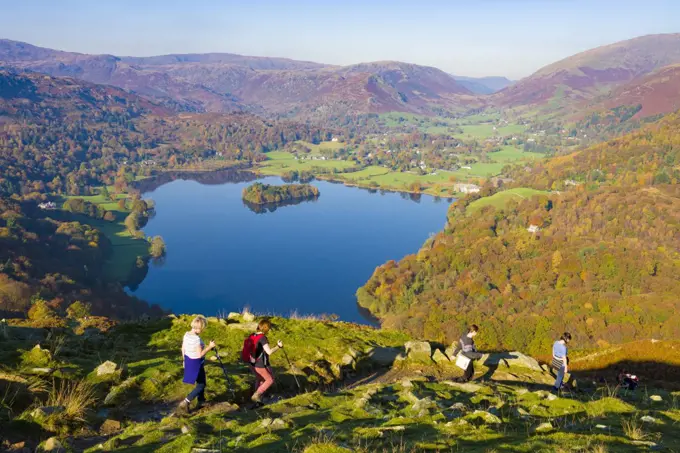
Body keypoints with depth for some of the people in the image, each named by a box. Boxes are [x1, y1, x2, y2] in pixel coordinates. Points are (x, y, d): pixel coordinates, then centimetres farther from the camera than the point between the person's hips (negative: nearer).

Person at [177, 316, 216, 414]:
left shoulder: (186, 334, -2)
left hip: (188, 361, 9)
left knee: (201, 382, 24)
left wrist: (184, 360, 21)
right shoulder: (196, 339, -29)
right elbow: (200, 354, -26)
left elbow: (183, 349, 9)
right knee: (201, 385, 6)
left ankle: (201, 402, 37)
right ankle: (184, 403, 2)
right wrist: (210, 346, -18)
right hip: (196, 363, -9)